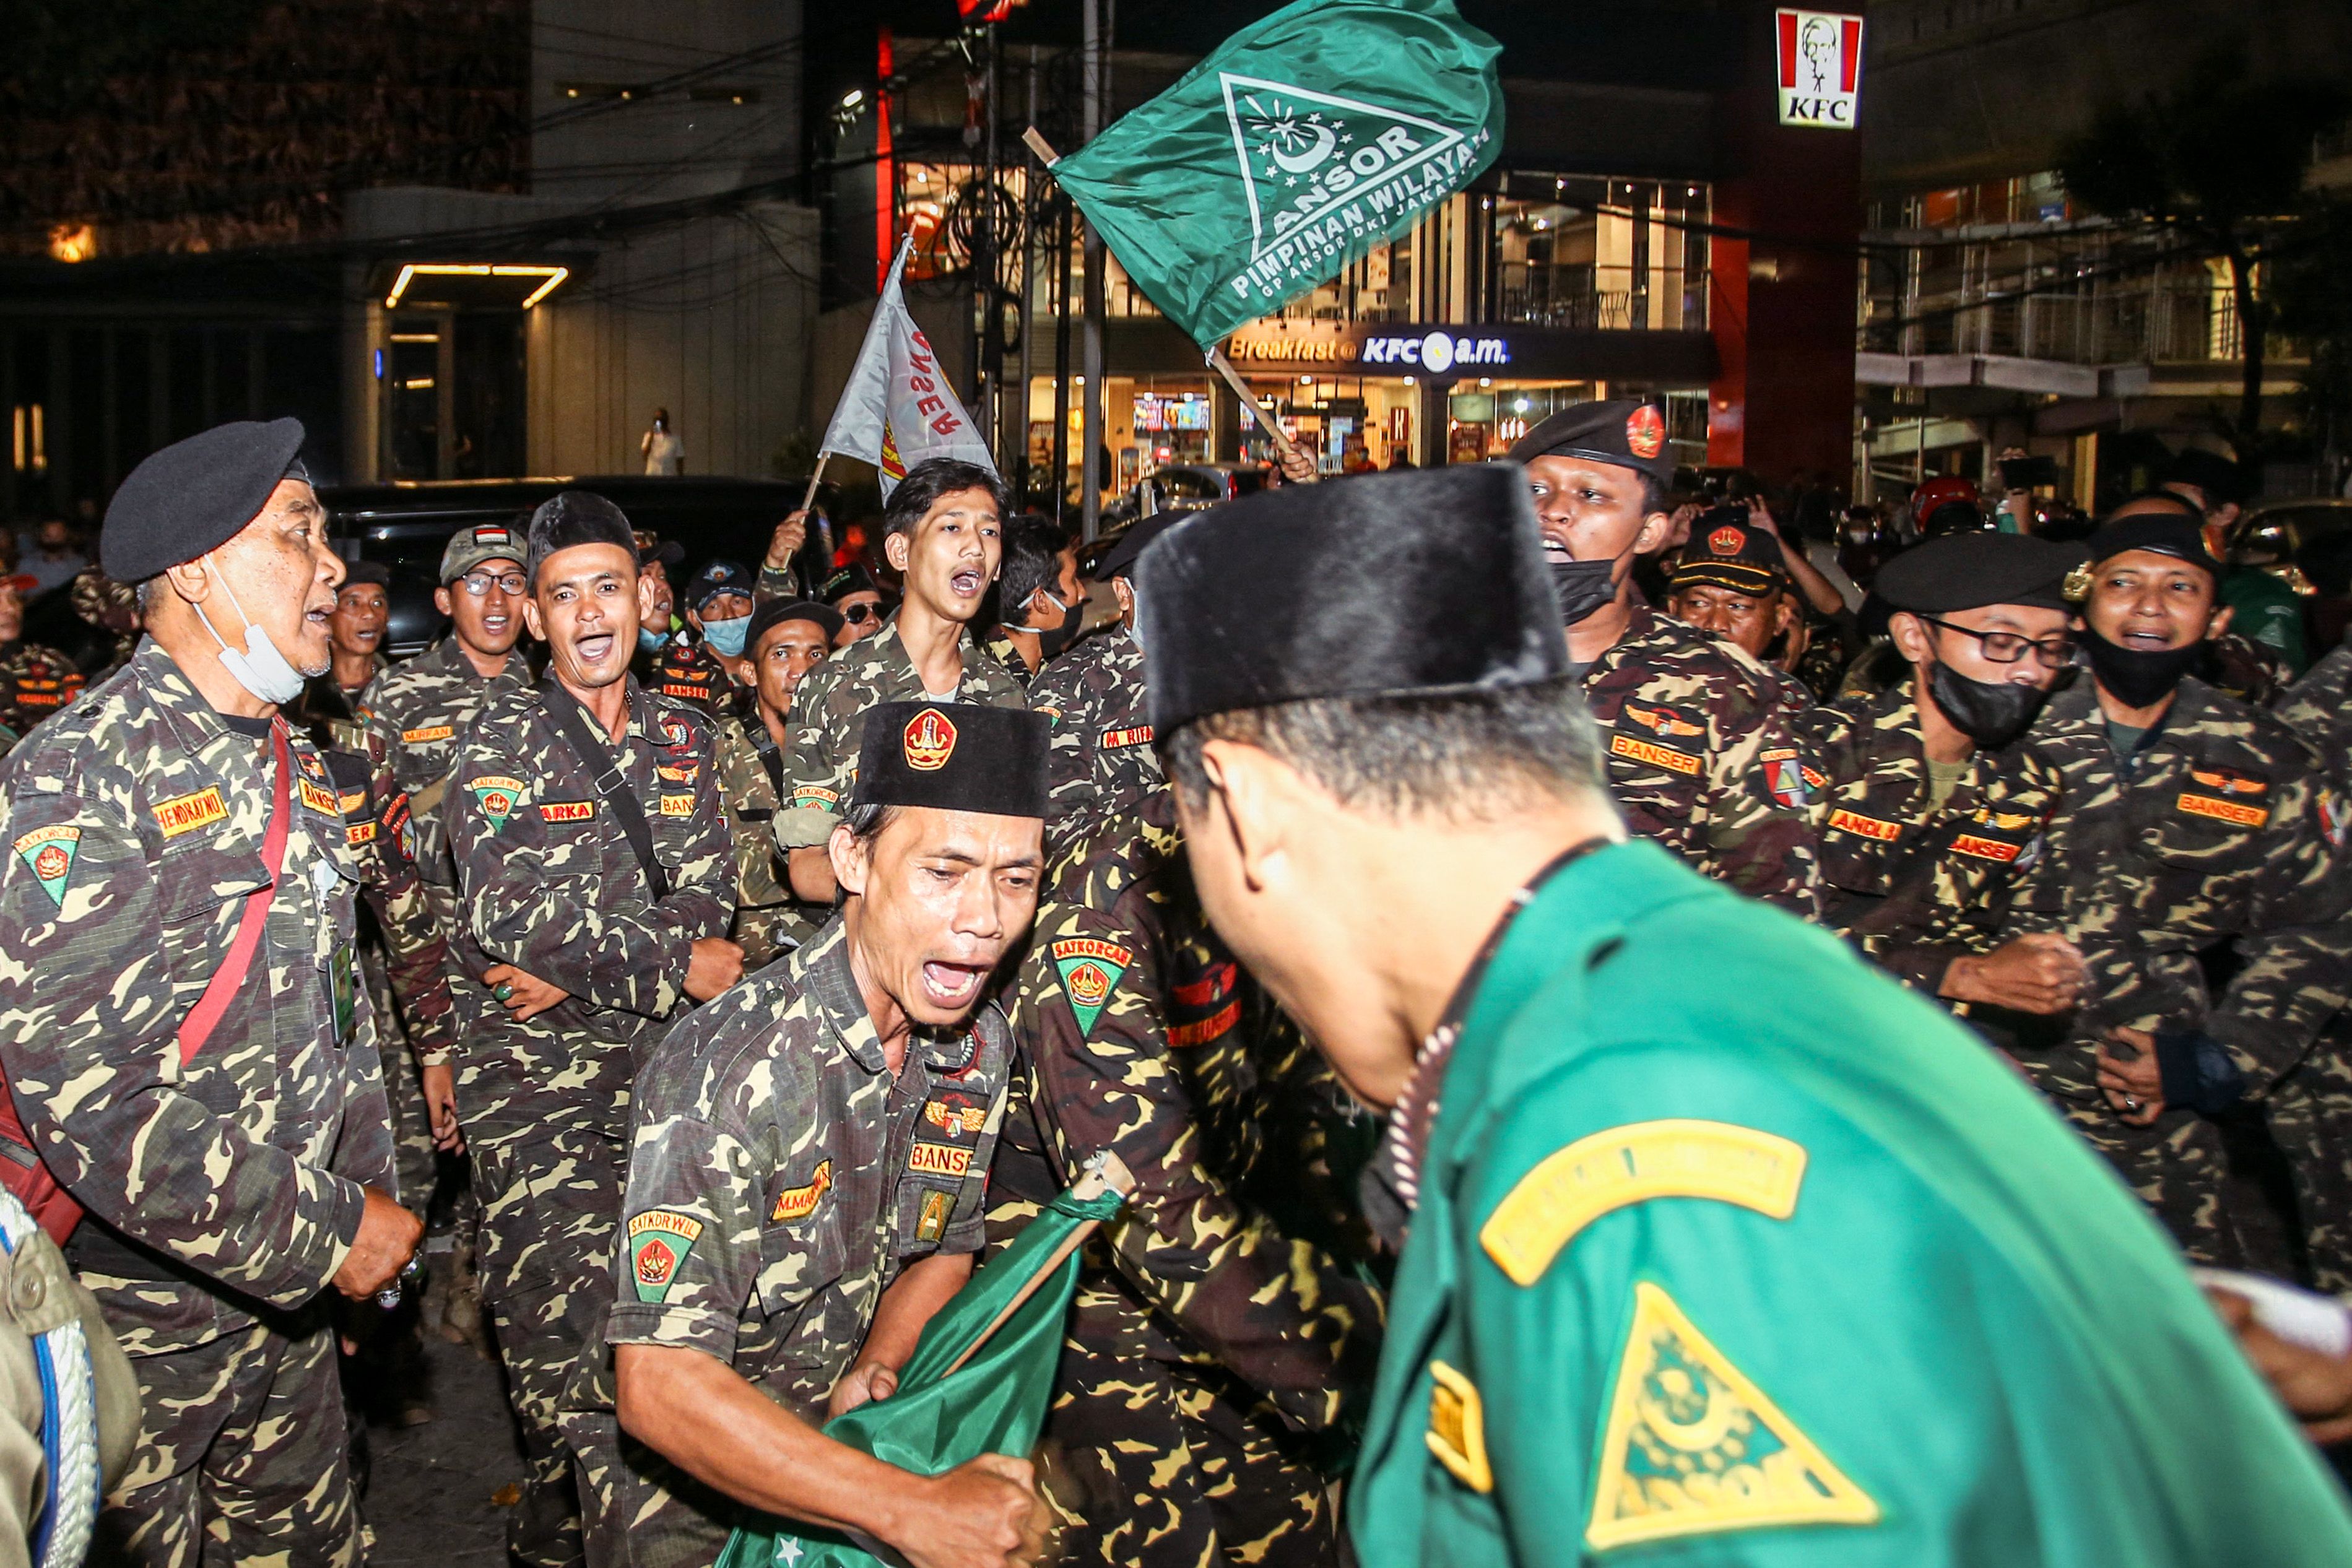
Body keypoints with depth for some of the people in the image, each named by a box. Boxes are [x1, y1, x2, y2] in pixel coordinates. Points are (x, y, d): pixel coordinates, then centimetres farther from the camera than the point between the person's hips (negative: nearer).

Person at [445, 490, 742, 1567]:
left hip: (660, 1047, 4)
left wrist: (580, 966, -11)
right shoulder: (503, 738, -1)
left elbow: (708, 895, 3)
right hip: (530, 1063, -3)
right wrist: (673, 961, -12)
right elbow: (507, 909, -14)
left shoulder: (680, 735, 11)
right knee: (562, 1301, -11)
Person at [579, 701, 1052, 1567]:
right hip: (672, 1478, -5)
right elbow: (659, 1386, -34)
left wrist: (875, 1371, -11)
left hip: (835, 1436, 6)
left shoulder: (979, 1048, -9)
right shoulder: (726, 1070, -30)